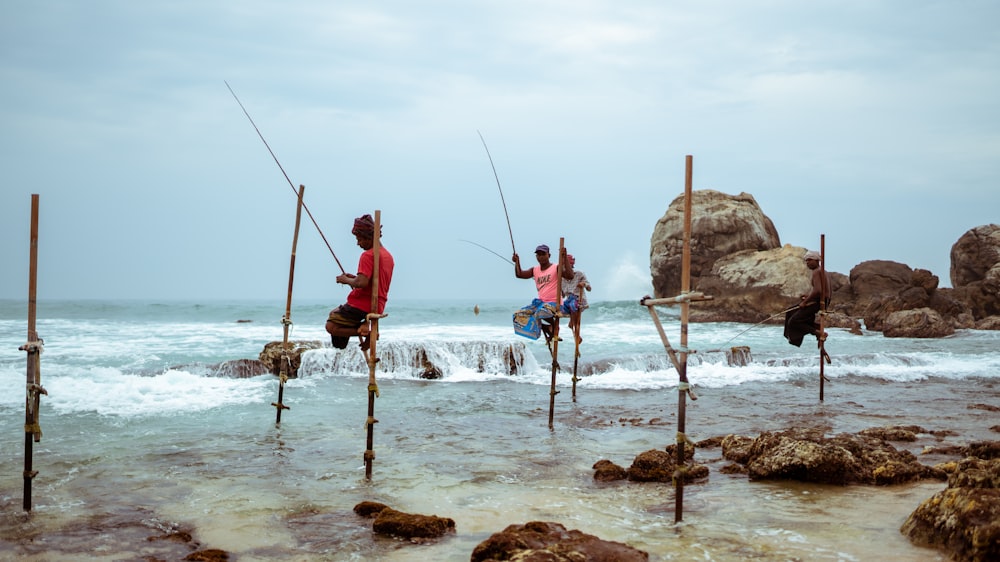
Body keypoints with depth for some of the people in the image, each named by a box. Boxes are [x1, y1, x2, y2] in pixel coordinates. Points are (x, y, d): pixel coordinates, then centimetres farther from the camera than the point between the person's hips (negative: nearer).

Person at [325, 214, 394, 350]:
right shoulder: (388, 256, 11)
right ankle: (364, 326, 7)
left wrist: (346, 280, -10)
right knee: (333, 314, 25)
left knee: (331, 326, -7)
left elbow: (362, 283, -28)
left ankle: (366, 333, -14)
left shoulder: (368, 255, -17)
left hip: (361, 305, -9)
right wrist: (354, 278, 15)